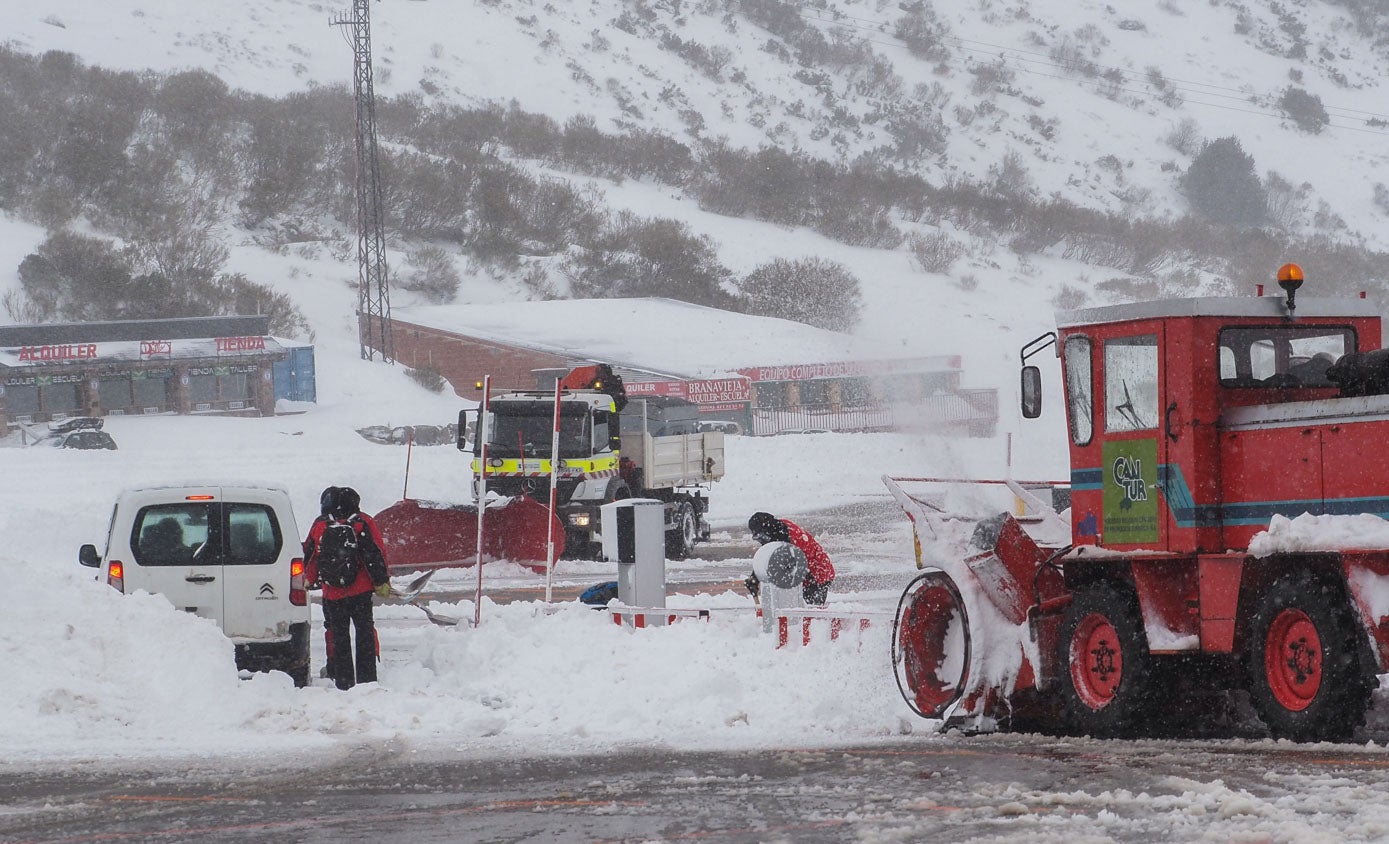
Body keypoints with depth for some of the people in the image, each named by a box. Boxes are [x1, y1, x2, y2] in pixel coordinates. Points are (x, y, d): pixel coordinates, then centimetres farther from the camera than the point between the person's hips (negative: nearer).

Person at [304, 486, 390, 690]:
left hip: (332, 593, 1)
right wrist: (381, 582, 0)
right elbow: (376, 555, -8)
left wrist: (309, 580, 27)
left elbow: (310, 558, 11)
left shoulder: (319, 526, 0)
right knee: (365, 633, 9)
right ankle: (366, 679, 5)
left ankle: (343, 681, 7)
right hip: (361, 590, -1)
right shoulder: (363, 523, -6)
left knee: (338, 635, 9)